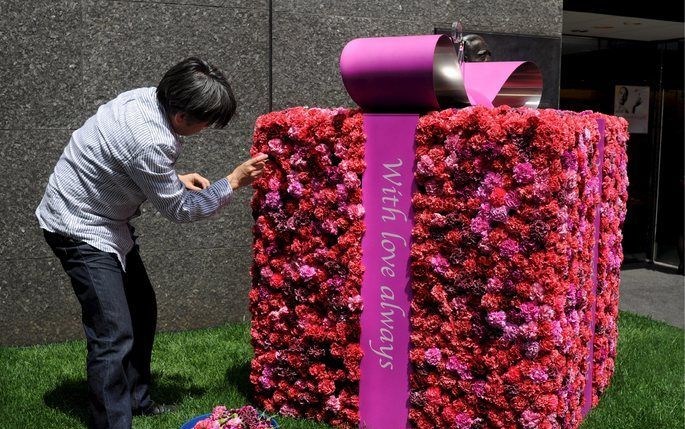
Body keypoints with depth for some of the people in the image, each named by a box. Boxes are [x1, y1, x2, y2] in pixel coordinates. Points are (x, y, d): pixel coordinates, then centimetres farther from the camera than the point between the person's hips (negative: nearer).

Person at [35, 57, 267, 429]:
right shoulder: (150, 141, -33)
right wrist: (233, 182, -12)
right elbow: (178, 210, -18)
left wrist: (174, 179, -1)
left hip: (106, 221, 10)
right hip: (81, 230, -10)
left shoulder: (146, 98, -7)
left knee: (142, 310, 18)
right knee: (114, 335, -14)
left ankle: (136, 399, 34)